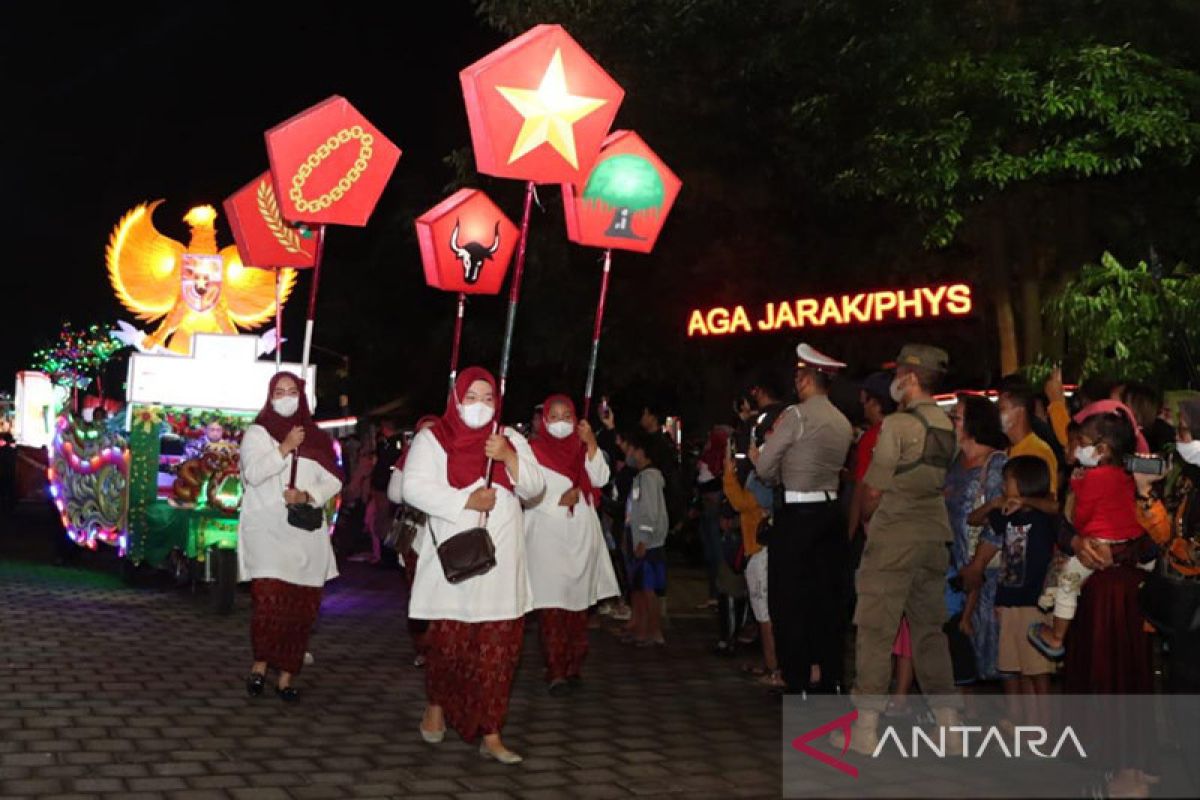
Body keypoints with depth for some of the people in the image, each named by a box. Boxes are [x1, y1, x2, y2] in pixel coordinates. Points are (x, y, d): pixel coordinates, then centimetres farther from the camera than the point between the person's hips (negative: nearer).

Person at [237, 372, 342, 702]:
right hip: (266, 529, -3)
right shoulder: (257, 433, 8)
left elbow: (333, 480, 8)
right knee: (270, 598, -18)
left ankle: (286, 675, 7)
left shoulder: (315, 437, 16)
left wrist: (306, 495, -9)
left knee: (302, 606, -1)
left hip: (306, 532, 3)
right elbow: (253, 474, -8)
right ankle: (260, 663, 0)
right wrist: (285, 448, -14)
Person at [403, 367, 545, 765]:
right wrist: (467, 500, -17)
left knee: (498, 648, 0)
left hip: (501, 563, 3)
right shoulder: (432, 439, 2)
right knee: (448, 641, 3)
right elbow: (415, 488, -9)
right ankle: (436, 705, 30)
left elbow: (535, 488, 6)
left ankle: (490, 734, 5)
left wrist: (508, 457, -11)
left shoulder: (510, 439, 12)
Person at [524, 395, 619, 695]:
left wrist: (591, 444, -12)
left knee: (578, 603, 5)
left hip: (581, 535, 4)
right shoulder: (534, 449, 1)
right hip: (547, 535, -4)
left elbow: (599, 479, -2)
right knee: (551, 604, -10)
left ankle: (574, 667, 12)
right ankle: (555, 672, -10)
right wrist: (560, 501, -11)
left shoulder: (581, 448, 12)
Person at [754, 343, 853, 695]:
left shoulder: (796, 415, -11)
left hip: (798, 514, -7)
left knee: (790, 597, 1)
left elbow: (765, 469, -11)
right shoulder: (843, 422, 10)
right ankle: (830, 678, 17)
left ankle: (798, 681, 3)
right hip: (831, 511, 7)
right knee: (828, 594, 12)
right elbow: (835, 467, 14)